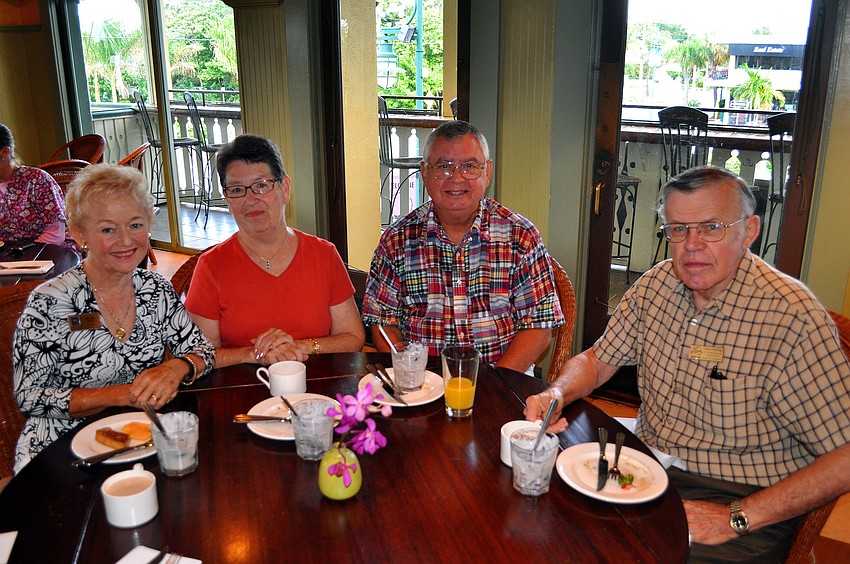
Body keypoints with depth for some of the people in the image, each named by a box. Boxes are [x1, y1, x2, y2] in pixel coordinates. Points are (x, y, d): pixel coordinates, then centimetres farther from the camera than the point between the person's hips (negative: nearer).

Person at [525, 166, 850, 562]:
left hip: (742, 503, -4)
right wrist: (556, 393, -12)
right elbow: (598, 359, 10)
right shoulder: (656, 285, 0)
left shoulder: (793, 317, -19)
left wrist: (736, 518, -21)